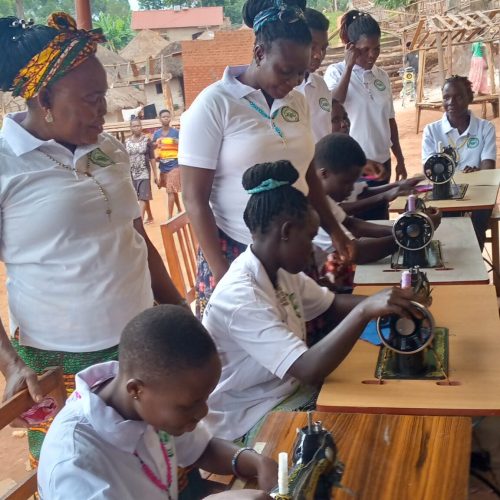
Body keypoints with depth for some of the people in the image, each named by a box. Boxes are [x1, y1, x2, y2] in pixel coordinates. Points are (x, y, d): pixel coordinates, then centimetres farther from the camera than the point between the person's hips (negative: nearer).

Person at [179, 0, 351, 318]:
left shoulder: (298, 102, 7)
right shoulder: (214, 105, -10)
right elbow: (195, 198, -10)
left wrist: (334, 230, 14)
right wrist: (220, 272, -13)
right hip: (236, 252, -5)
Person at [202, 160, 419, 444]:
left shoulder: (281, 271, -1)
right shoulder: (240, 297, -29)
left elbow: (333, 305, 13)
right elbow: (308, 370, -35)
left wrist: (386, 303, -4)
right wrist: (365, 311, -39)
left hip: (291, 389, 8)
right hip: (254, 419, -8)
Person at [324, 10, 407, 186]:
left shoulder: (382, 76, 9)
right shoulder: (336, 72, -5)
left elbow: (390, 120, 15)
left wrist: (400, 160, 15)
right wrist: (349, 66, -20)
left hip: (381, 163, 5)